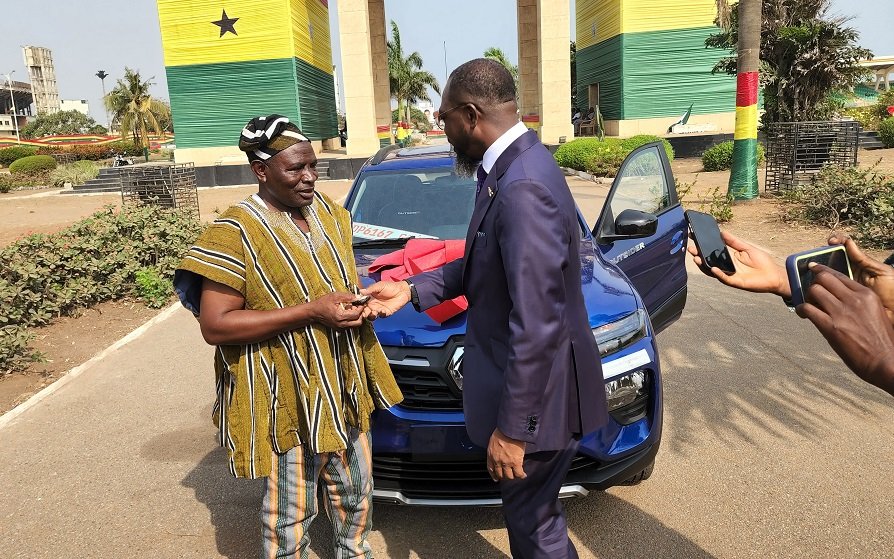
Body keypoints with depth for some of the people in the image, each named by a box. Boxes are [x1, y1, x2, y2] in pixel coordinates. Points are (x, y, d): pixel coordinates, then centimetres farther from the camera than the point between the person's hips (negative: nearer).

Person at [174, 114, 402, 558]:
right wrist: (311, 311, -26)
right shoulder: (234, 234, -17)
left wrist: (356, 303, -6)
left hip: (342, 385, 7)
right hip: (285, 398, -7)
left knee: (355, 489, 23)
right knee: (291, 510, 10)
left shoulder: (328, 211, 5)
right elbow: (214, 326, -20)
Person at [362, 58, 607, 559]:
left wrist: (513, 426, -21)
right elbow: (483, 264, 13)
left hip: (537, 392, -9)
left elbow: (536, 325, -28)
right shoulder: (513, 165, 5)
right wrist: (414, 290, 5)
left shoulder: (521, 189, -28)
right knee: (533, 513, 26)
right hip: (527, 381, 9)